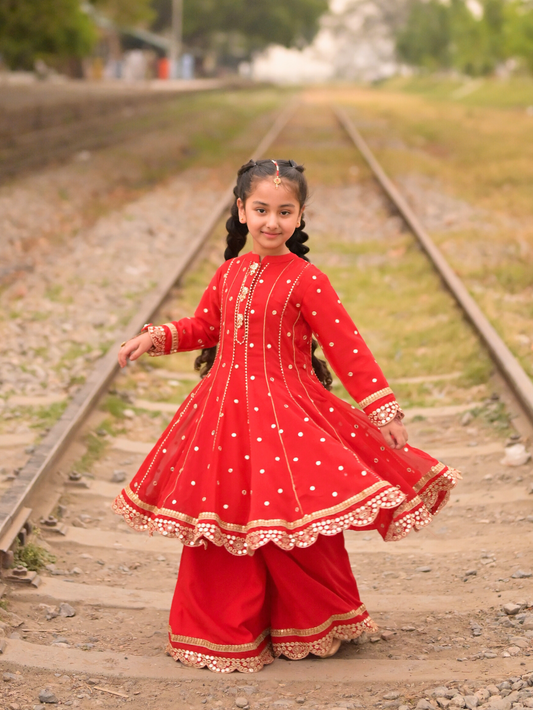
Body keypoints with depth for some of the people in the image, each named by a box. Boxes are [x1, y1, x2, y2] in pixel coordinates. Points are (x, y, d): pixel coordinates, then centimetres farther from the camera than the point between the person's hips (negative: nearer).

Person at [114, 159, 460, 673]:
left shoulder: (305, 280, -10)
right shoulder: (229, 274, 7)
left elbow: (346, 347, -10)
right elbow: (203, 326, 22)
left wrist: (383, 410, -13)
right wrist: (157, 338, 7)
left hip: (285, 412, -5)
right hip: (225, 414, 5)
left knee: (288, 522, -1)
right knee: (222, 522, 9)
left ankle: (309, 629, 22)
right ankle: (228, 631, 25)